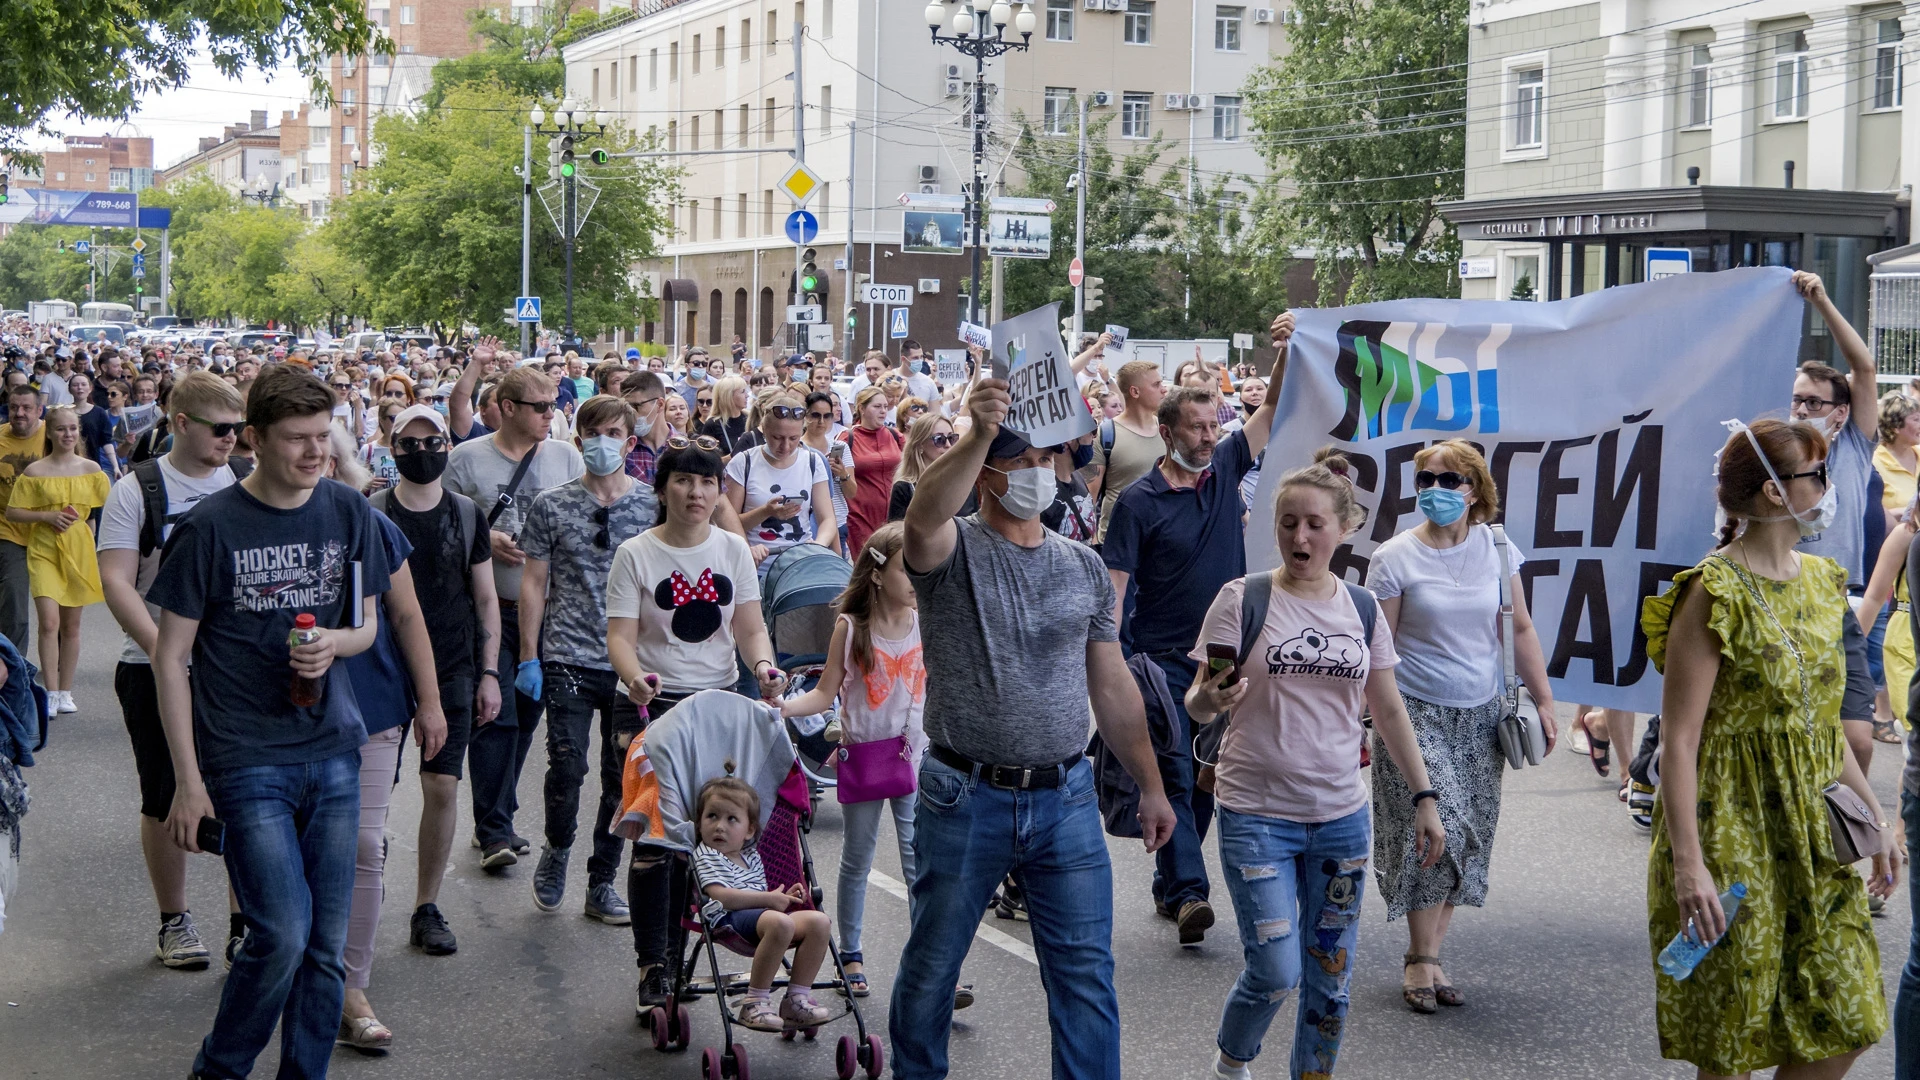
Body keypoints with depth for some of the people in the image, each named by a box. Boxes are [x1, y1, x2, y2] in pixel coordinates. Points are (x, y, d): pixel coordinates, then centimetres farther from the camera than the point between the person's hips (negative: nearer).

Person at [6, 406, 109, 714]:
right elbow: (12, 512, -1)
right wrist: (47, 516, -13)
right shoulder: (35, 472, -2)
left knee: (71, 625, 9)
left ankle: (65, 692, 19)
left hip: (78, 552, 2)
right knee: (49, 622, -14)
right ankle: (50, 693, -9)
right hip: (43, 551, -2)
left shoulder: (91, 469, 3)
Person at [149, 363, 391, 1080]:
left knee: (327, 941, 7)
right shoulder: (212, 527, -8)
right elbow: (170, 657, -4)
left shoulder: (349, 514, 4)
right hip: (246, 758, -4)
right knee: (282, 934, -11)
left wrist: (334, 641, -9)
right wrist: (188, 780, -7)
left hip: (331, 751, 4)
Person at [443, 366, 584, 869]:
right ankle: (495, 831, -8)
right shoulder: (467, 458, 0)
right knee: (494, 715, -9)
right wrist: (484, 540, -13)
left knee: (527, 714, 9)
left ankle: (496, 815, 23)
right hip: (488, 607, -3)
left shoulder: (565, 457, 8)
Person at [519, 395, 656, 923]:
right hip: (569, 661, -1)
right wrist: (529, 657, 0)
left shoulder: (653, 504, 3)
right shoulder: (552, 506, 2)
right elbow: (534, 583, 5)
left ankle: (602, 882, 18)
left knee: (623, 776, 5)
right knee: (566, 767, -6)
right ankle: (556, 850, 22)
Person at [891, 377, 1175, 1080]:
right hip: (964, 801, -3)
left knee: (1086, 975, 3)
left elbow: (1113, 687, 13)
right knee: (931, 967, 10)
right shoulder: (953, 551, -5)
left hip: (1065, 800, 3)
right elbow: (923, 519, -32)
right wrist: (980, 433, -45)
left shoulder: (1084, 567, 9)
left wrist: (1150, 786, 11)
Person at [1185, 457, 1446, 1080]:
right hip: (1257, 815, -4)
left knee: (1331, 978, 8)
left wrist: (1423, 796, 8)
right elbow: (1198, 703, -7)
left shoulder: (1362, 609, 5)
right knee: (1276, 972, -7)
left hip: (1341, 817, 4)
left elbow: (1388, 710, 12)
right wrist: (1207, 700, -30)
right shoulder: (1242, 598, -6)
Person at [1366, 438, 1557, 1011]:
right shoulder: (1395, 557, -5)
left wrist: (1544, 702, 8)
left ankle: (1428, 957, 14)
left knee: (1467, 839, 3)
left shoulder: (1498, 552, 4)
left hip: (1481, 716, 4)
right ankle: (1421, 960, 0)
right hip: (1417, 712, -4)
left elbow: (1520, 630, 11)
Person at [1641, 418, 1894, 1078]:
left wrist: (1873, 812, 17)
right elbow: (1679, 739, -18)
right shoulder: (1715, 594, -15)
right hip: (1734, 831, -7)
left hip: (1816, 828, 7)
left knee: (1847, 1023, 7)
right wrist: (1688, 863, -24)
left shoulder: (1819, 580, 9)